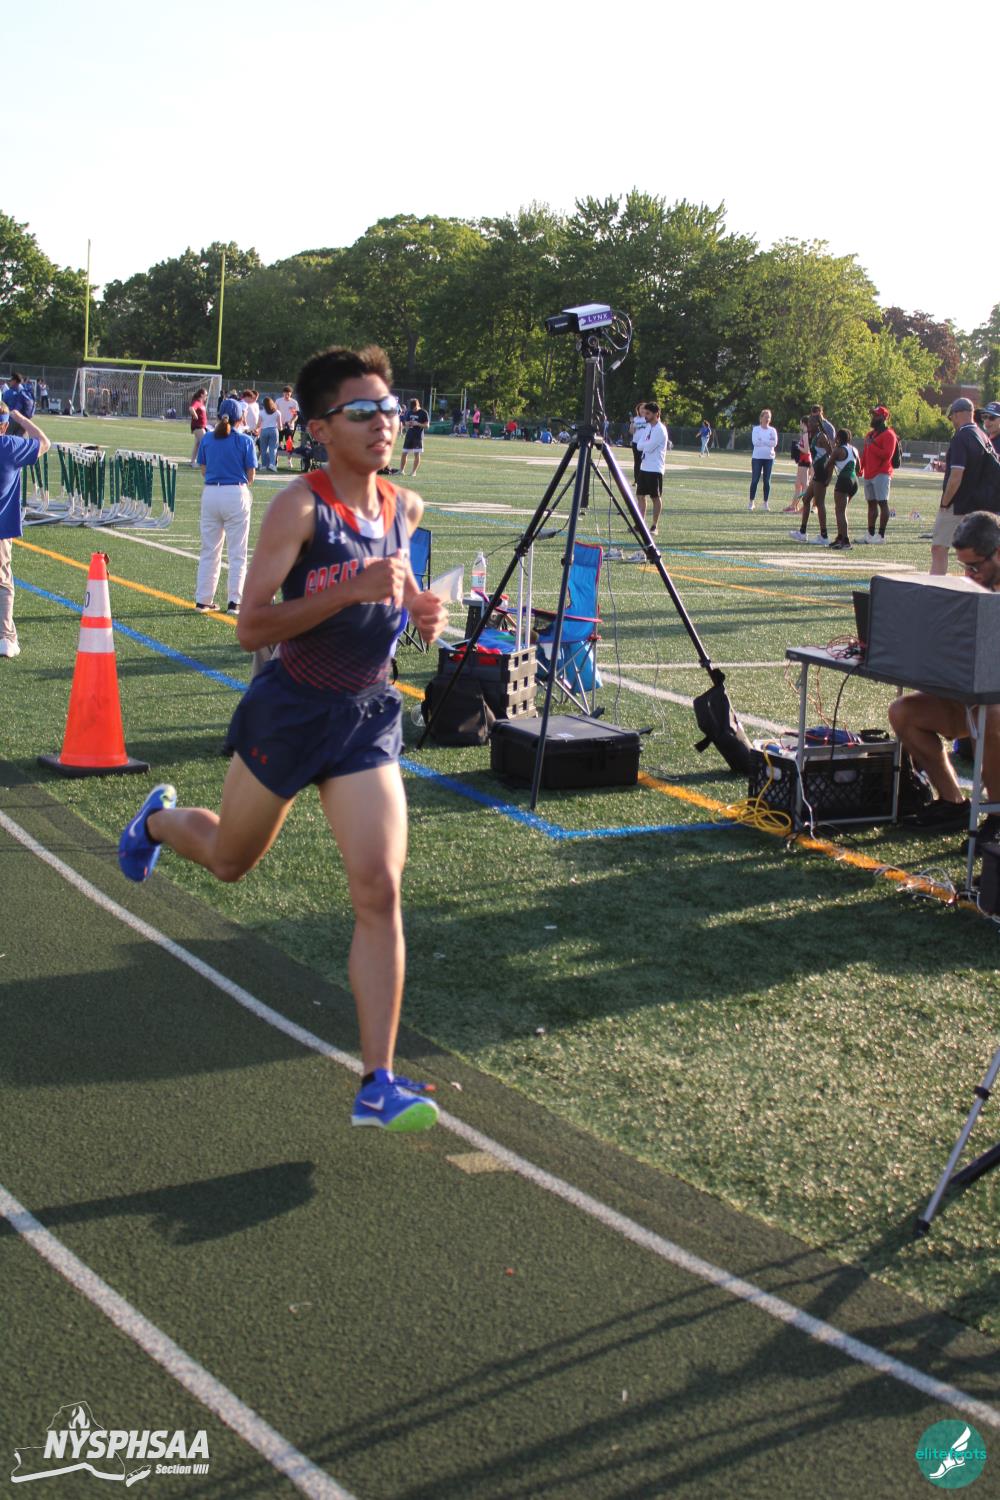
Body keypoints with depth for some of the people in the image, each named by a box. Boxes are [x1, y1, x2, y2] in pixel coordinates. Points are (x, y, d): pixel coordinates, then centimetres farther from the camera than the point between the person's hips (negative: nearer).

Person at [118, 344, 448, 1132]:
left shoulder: (406, 507, 0)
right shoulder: (299, 506, -18)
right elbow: (252, 627, -24)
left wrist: (419, 609, 1)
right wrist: (352, 591, -33)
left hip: (369, 717, 4)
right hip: (291, 710, -3)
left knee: (380, 890, -9)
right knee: (230, 859, 20)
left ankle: (378, 1084, -3)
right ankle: (160, 819, 57)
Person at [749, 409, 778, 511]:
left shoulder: (773, 430, 6)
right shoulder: (756, 429, 2)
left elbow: (774, 443, -5)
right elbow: (755, 441, -11)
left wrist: (762, 441, -11)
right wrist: (768, 442, -10)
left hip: (769, 458, 2)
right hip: (757, 457, -2)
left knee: (767, 481, 4)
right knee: (755, 480, -2)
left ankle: (766, 503, 9)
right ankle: (751, 502, 4)